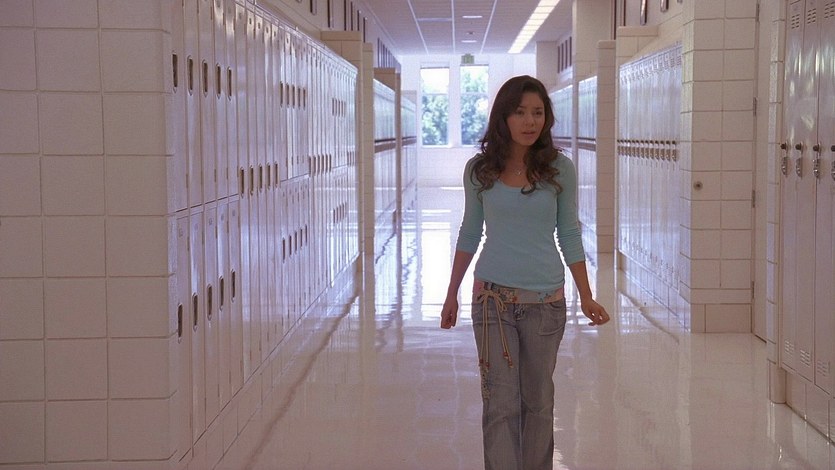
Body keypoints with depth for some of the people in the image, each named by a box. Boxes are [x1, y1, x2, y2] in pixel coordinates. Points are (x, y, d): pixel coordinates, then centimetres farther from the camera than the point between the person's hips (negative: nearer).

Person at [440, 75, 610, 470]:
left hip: (545, 300, 0)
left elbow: (569, 235, 4)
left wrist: (586, 298, -1)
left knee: (538, 401, 10)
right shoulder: (479, 170, 0)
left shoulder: (559, 170, -2)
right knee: (500, 404, -3)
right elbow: (470, 234, 10)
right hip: (493, 297, 0)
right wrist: (451, 295, 12)